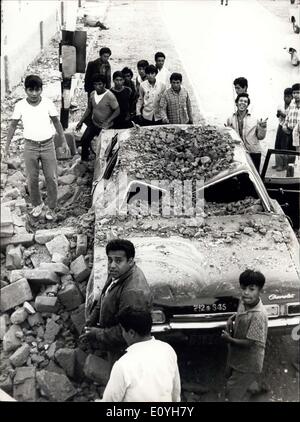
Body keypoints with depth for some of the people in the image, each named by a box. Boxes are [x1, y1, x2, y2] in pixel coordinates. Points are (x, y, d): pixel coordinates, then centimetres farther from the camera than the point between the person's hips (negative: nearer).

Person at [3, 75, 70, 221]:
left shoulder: (48, 103, -9)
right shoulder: (20, 105, -8)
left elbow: (57, 123, 2)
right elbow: (13, 126, 0)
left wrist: (64, 142, 1)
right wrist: (7, 147, -1)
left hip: (48, 145, 0)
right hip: (30, 146, 1)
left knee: (51, 178, 2)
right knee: (32, 179, 8)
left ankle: (51, 208, 18)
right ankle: (37, 205, 29)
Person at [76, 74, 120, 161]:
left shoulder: (110, 96, -24)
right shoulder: (92, 94, -5)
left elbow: (117, 110, -21)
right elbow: (89, 109, 8)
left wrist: (108, 121, -31)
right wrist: (81, 121, 6)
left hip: (104, 126, -5)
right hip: (93, 123, 5)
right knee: (84, 140, 3)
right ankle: (84, 159, 21)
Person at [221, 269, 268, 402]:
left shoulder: (258, 315, -33)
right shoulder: (243, 301, -9)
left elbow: (249, 343, -27)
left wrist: (229, 339, -16)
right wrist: (231, 319, -5)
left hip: (248, 364, -8)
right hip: (236, 356, 8)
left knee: (233, 393, 5)